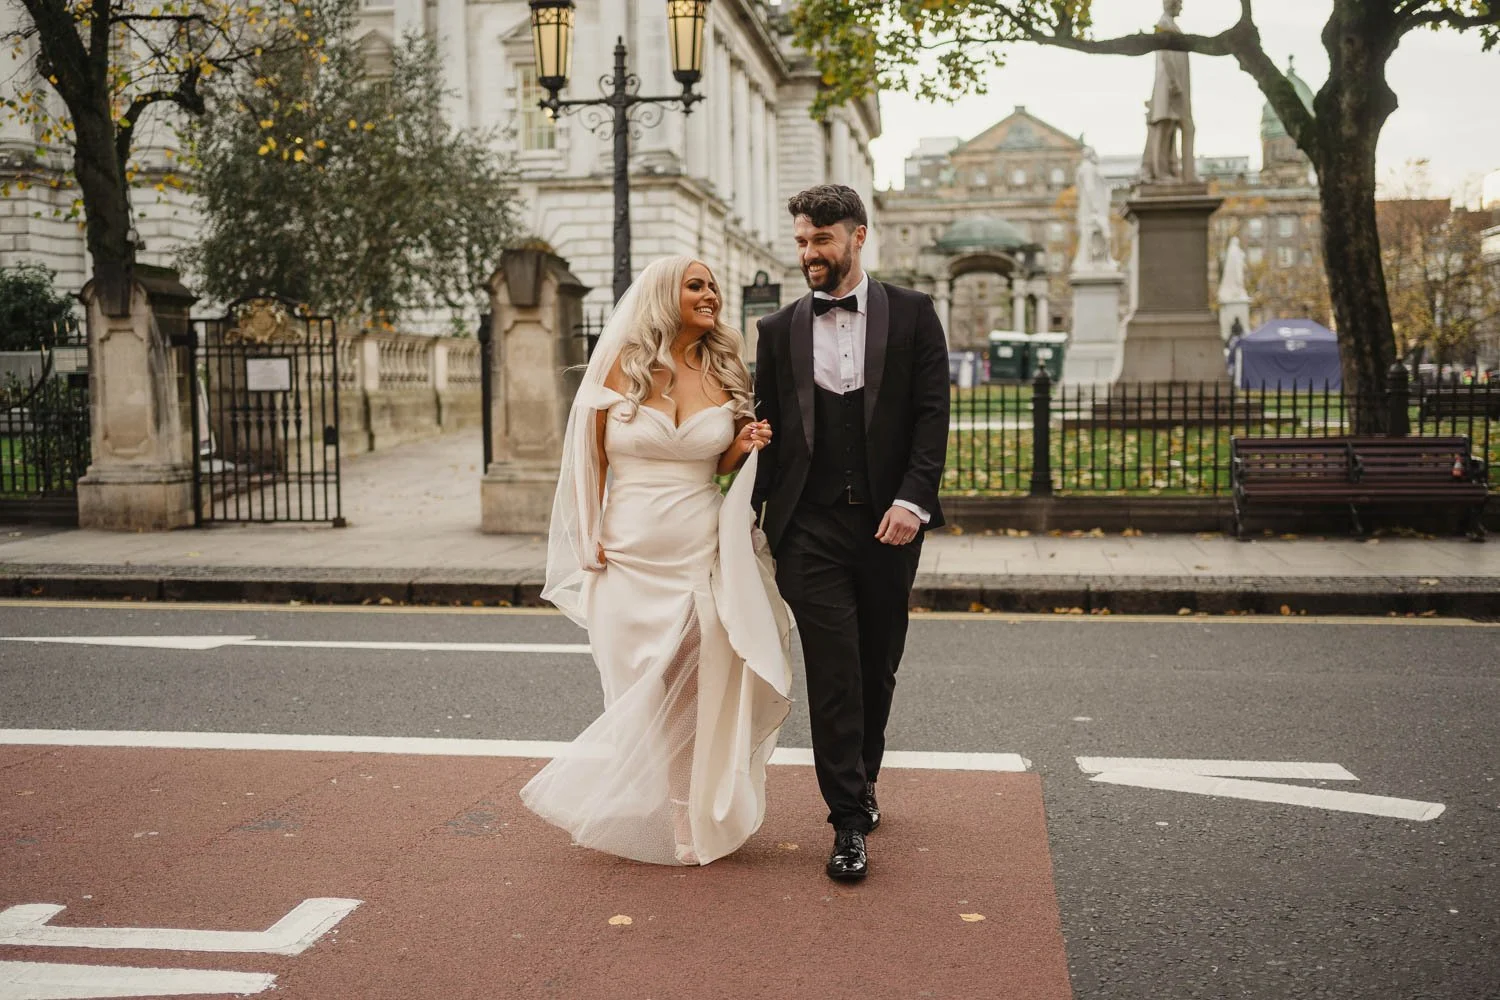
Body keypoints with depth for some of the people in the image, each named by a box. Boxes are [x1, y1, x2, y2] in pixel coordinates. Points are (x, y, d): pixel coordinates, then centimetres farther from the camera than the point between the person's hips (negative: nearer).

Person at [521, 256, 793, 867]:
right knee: (645, 695, 8)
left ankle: (697, 818, 24)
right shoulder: (622, 366, -1)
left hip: (703, 555, 2)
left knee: (697, 696, 5)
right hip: (629, 557, -2)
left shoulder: (724, 373, 7)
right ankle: (648, 819, 28)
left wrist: (744, 448, -5)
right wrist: (593, 541, -5)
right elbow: (592, 460, 1)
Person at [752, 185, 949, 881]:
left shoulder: (912, 314, 5)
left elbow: (932, 413, -2)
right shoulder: (779, 330, 10)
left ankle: (860, 782, 34)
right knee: (833, 672, -5)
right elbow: (768, 430, 12)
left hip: (888, 523, 0)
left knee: (877, 668, 12)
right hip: (810, 527, 0)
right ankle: (850, 821, 2)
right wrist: (756, 513, 5)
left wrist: (912, 499, -14)